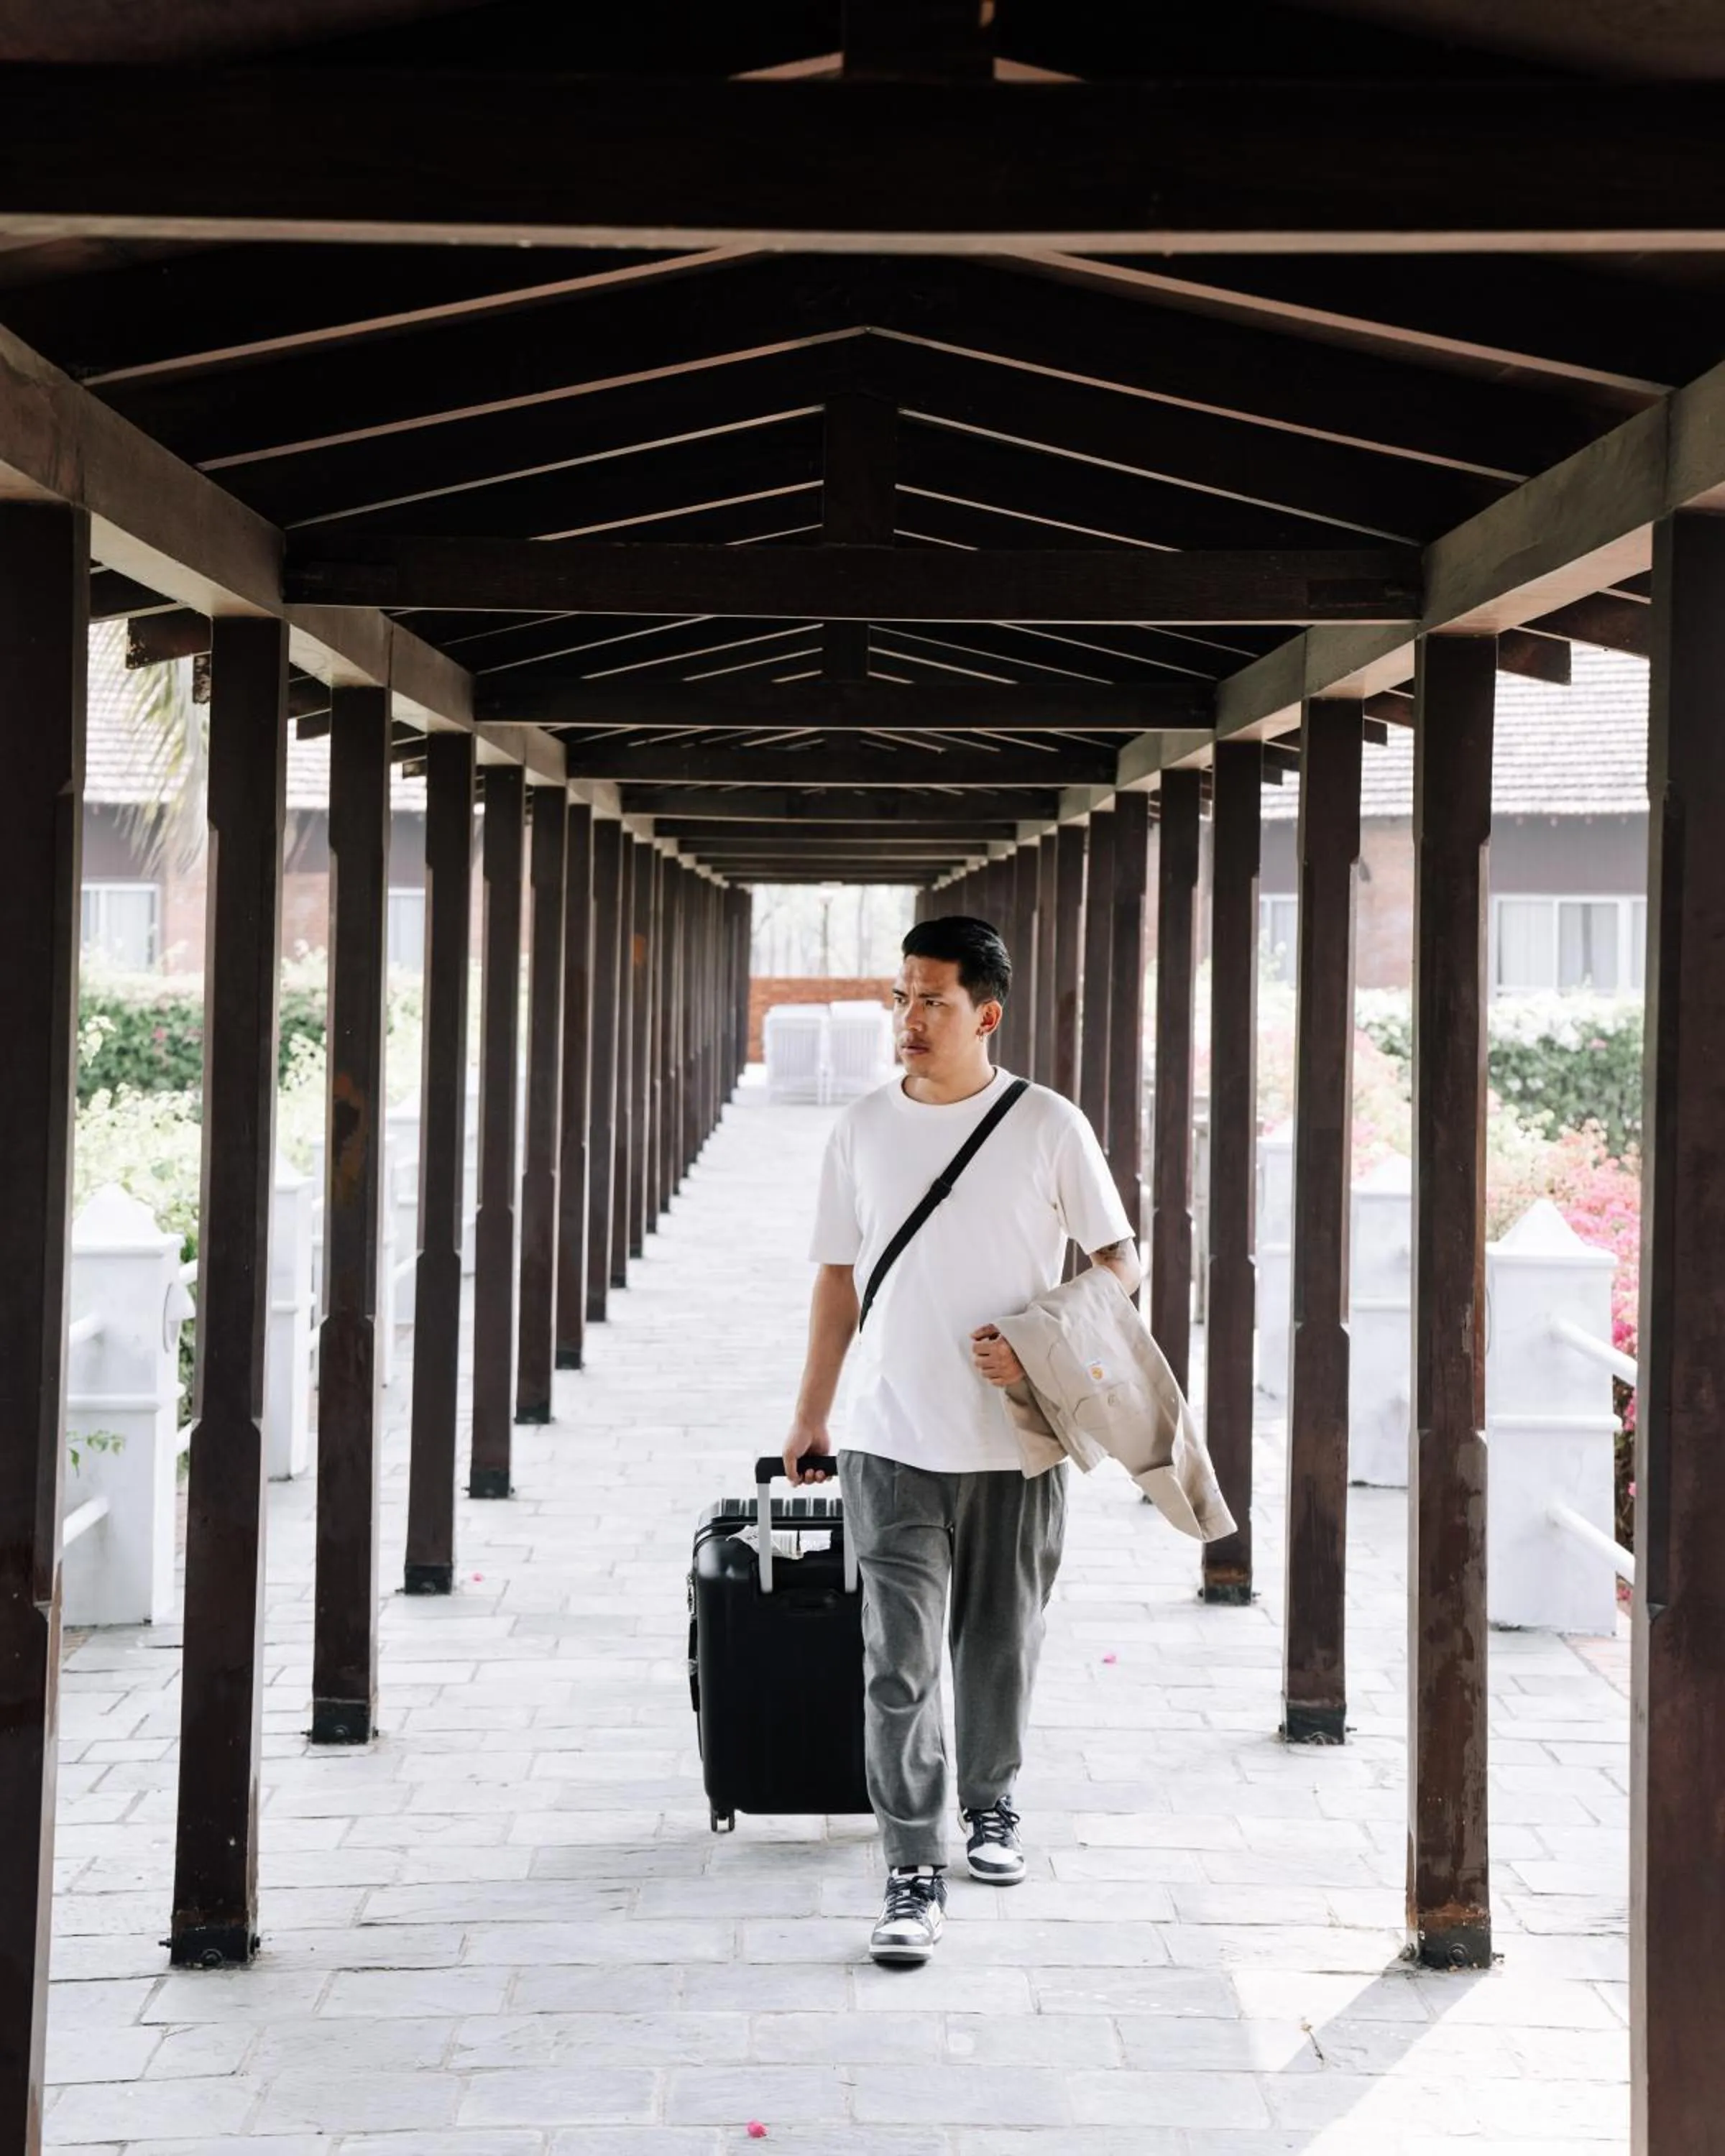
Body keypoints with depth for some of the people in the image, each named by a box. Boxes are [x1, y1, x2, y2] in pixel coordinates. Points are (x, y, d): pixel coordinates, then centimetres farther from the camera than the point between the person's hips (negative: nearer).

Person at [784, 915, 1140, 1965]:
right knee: (901, 1666, -6)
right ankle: (915, 1876, -3)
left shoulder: (1048, 1126, -3)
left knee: (1003, 1645, 14)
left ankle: (992, 1803, 37)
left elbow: (1120, 1263, 2)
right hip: (894, 1443, 1)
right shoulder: (863, 1128, 4)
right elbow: (841, 1275, 12)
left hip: (1016, 1444, -1)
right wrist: (810, 1417, 12)